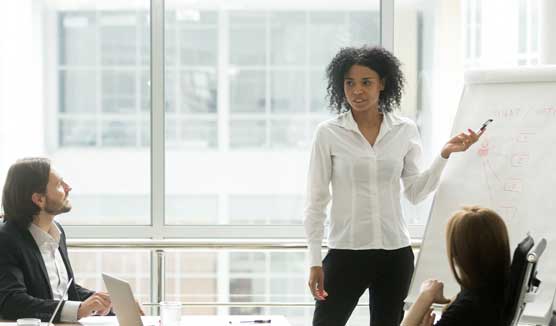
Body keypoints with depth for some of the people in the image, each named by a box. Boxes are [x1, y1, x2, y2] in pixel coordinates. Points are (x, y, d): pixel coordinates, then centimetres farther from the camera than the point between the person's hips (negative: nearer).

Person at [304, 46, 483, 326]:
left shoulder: (405, 131, 3)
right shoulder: (328, 133, -4)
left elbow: (415, 192, 8)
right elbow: (316, 201, -2)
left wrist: (445, 155, -3)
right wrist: (315, 262, -5)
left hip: (395, 253, 3)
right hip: (345, 251, -2)